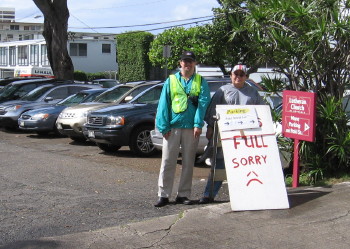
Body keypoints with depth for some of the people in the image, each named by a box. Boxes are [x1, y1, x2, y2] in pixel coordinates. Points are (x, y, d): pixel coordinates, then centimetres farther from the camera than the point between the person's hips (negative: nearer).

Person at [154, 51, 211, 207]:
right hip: (173, 127, 0)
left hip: (191, 128, 0)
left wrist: (198, 124, -13)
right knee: (167, 162, -1)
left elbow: (203, 103, -1)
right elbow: (163, 105, 6)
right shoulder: (170, 81, 10)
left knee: (188, 163, 6)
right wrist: (164, 126, -4)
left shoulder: (201, 82, 9)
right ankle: (163, 195, 4)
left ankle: (183, 195, 15)